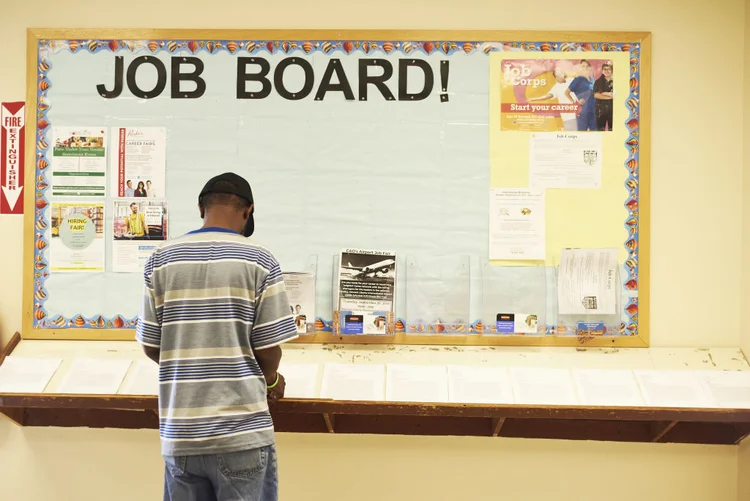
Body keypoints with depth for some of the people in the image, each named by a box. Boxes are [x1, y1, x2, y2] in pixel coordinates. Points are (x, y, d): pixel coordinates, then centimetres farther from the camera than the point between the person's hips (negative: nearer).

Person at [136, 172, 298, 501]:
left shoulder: (161, 261, 1)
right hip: (241, 430, -3)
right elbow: (269, 349, -8)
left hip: (180, 433, 3)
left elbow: (151, 347, 4)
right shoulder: (260, 262, -7)